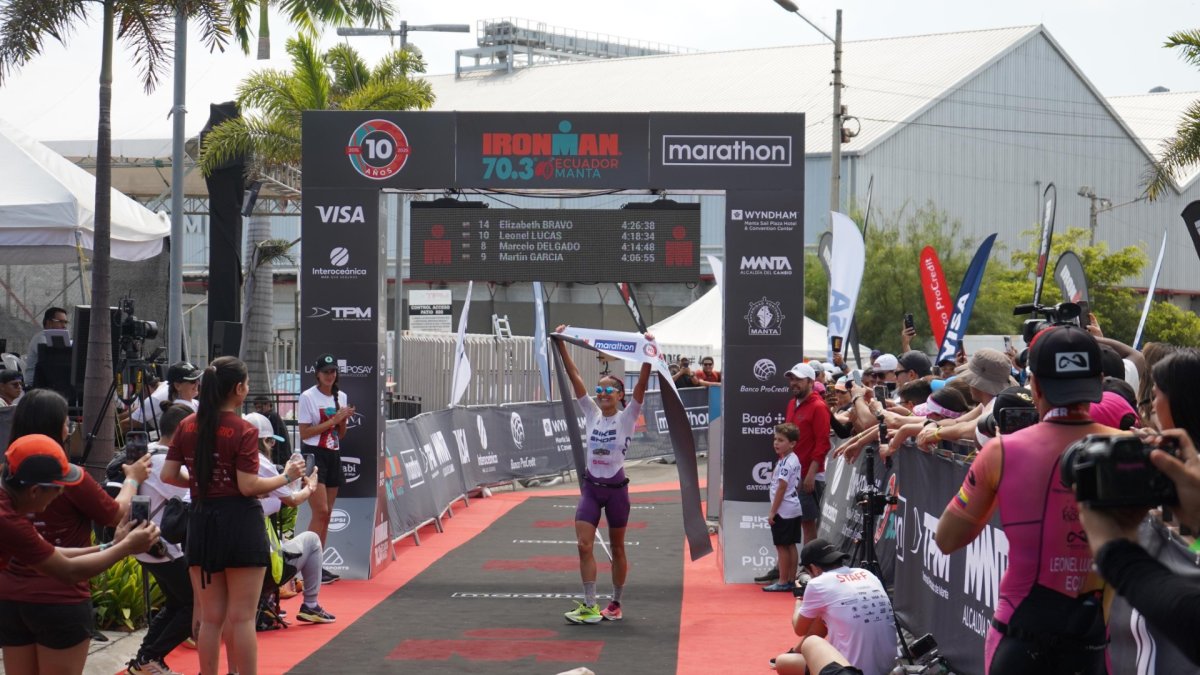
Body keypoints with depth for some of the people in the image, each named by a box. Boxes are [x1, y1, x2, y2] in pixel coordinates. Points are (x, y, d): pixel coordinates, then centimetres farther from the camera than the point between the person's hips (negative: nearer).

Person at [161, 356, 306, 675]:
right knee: (241, 618, 1)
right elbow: (248, 486, -16)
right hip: (239, 522, -5)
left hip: (201, 522, 5)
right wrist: (286, 476, -2)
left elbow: (169, 475, 4)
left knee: (210, 617, 13)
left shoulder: (187, 426, 3)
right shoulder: (244, 430, -12)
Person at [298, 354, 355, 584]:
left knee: (326, 514, 6)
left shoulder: (341, 397, 11)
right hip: (314, 455, -7)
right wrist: (332, 420, -15)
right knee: (320, 511, -15)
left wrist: (344, 420, -4)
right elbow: (304, 433, -11)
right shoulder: (308, 397, -7)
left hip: (333, 457, 7)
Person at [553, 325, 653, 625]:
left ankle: (615, 604, 22)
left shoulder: (626, 417, -6)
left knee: (617, 549, 9)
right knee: (584, 545, -9)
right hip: (590, 487, 3)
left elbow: (641, 384, -19)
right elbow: (574, 376, -3)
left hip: (616, 488, -3)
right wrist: (561, 344, -8)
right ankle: (590, 607, -6)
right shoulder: (591, 413, 2)